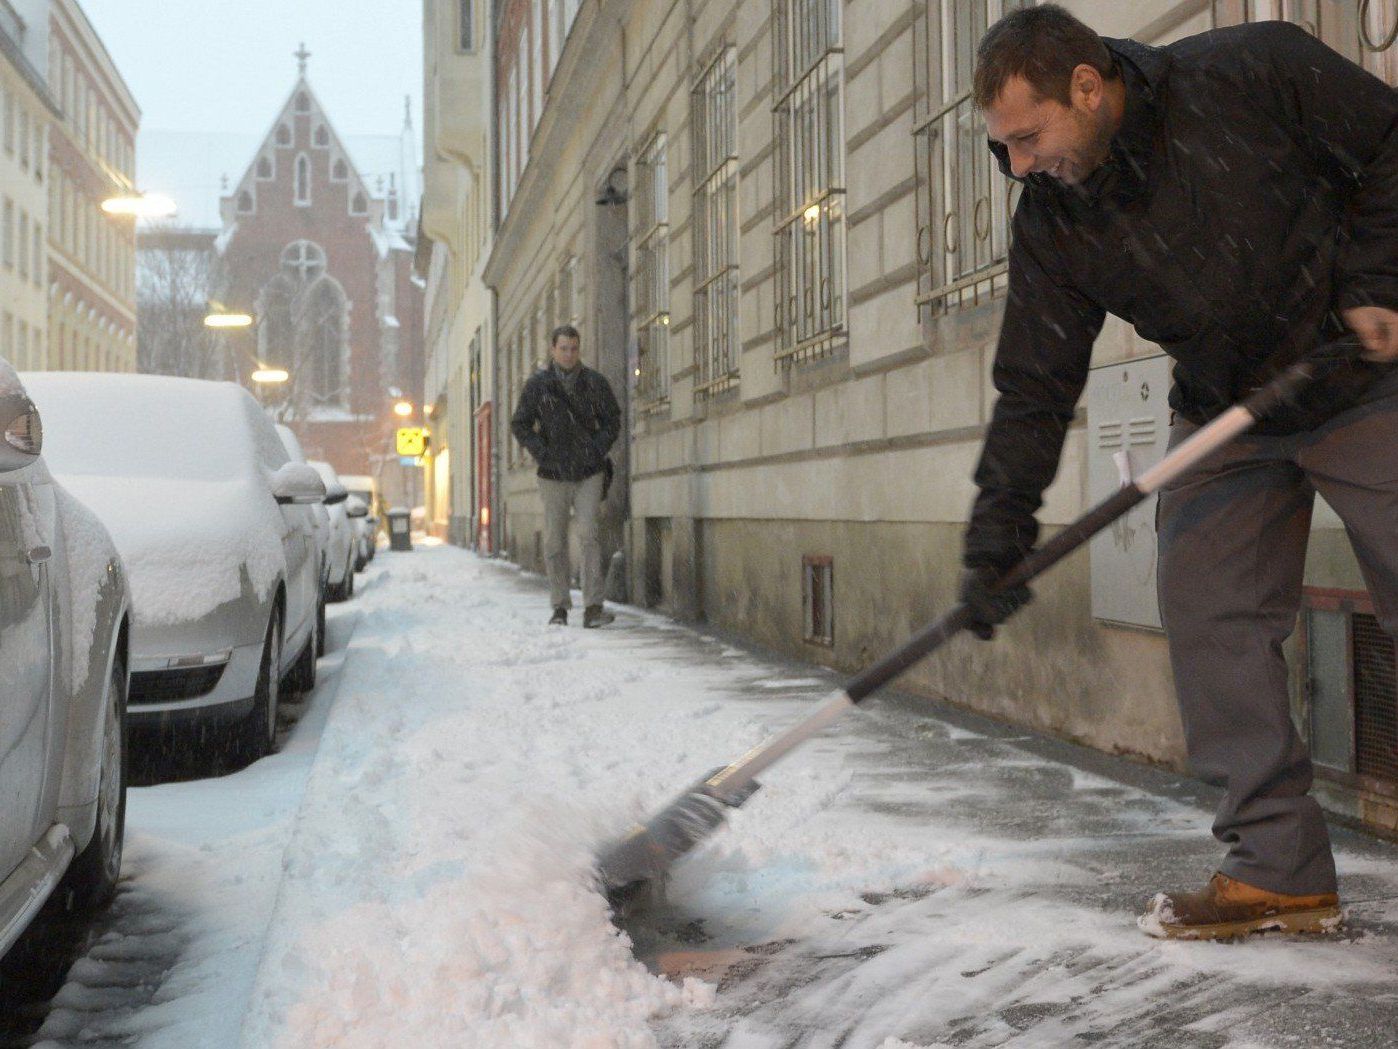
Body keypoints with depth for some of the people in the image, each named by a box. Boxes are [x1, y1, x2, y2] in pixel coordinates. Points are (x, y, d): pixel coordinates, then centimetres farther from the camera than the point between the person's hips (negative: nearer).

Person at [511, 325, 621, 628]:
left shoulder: (595, 382, 0)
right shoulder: (537, 384, -1)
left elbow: (613, 420, 9)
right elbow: (520, 425, 5)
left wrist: (598, 451, -5)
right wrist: (541, 454, -8)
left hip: (589, 474, -1)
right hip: (553, 477, 1)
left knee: (588, 534, -13)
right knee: (554, 541, 3)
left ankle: (593, 608, -15)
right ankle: (560, 607, 13)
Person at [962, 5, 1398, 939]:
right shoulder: (1053, 223, -9)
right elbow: (1035, 388, -7)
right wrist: (997, 535, -14)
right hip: (1226, 419, 4)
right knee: (1206, 611, -7)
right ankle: (1279, 869, -1)